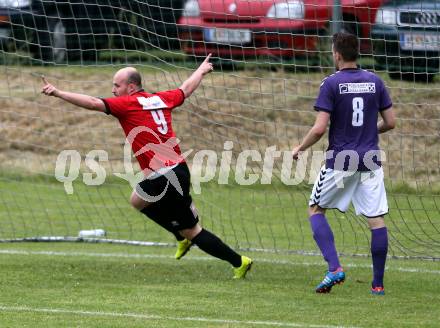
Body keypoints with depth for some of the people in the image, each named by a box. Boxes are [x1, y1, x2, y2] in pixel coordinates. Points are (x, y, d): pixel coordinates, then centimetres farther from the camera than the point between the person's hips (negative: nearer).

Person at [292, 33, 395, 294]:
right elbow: (391, 122, 8)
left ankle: (334, 268, -3)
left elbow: (320, 128, -13)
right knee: (377, 219, 5)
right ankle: (378, 283, 4)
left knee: (316, 209, 13)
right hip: (370, 161, 3)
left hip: (339, 161, -3)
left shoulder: (331, 84, -8)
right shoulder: (375, 81, 4)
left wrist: (300, 148, 3)